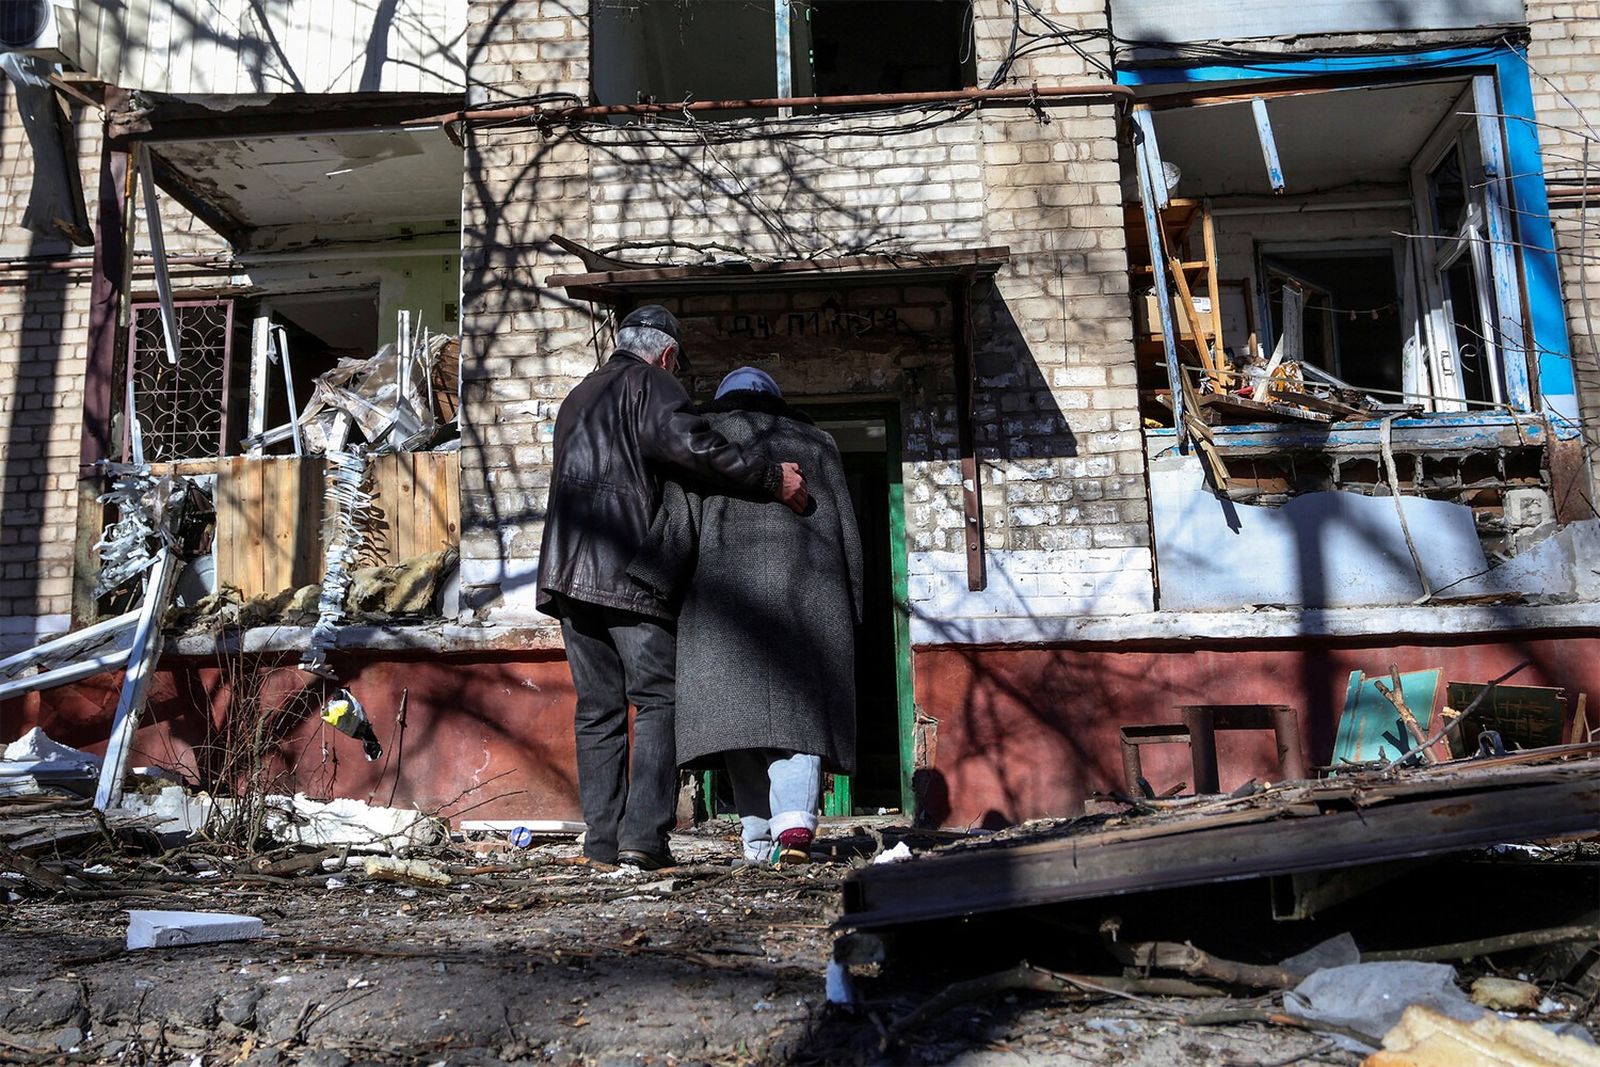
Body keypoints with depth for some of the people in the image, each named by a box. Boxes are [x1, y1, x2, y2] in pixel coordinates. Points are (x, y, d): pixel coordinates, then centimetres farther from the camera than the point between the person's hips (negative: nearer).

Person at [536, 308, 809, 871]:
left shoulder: (578, 395, 28)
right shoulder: (649, 383, 1)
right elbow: (690, 444, -18)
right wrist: (773, 477, -13)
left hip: (567, 570, 7)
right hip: (627, 568, -7)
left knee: (597, 706, 8)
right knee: (657, 699, -3)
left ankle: (603, 837, 7)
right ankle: (644, 834, -11)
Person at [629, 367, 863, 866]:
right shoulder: (816, 441, 24)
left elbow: (680, 517, 2)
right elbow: (847, 531, 17)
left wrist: (651, 585, -3)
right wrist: (847, 611, 18)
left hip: (728, 586, -1)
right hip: (810, 591, 2)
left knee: (737, 701, -1)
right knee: (798, 706, -2)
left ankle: (759, 838, -4)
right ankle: (794, 821, -20)